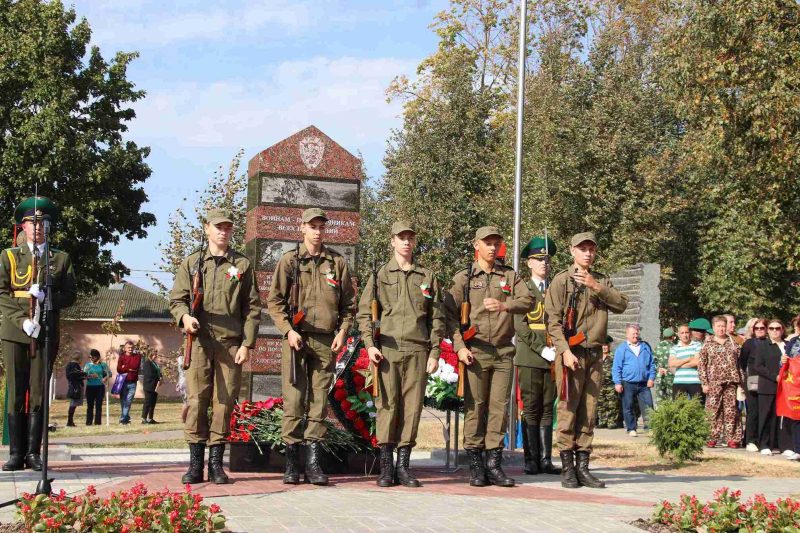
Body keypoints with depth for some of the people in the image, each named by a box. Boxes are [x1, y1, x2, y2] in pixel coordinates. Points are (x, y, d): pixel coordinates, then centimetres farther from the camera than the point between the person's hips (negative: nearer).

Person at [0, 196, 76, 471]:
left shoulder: (61, 259, 13)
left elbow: (70, 295, 8)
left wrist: (47, 296, -12)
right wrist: (22, 321, -12)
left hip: (46, 334, 1)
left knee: (38, 395, 0)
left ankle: (33, 453, 5)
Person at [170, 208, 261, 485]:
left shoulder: (243, 264, 11)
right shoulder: (191, 263, 12)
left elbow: (252, 308, 8)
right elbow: (176, 298, 10)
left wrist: (247, 344, -1)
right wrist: (184, 316, -13)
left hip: (231, 344, 0)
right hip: (199, 341, 0)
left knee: (224, 402, 0)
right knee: (196, 401, -4)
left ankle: (216, 463, 6)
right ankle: (195, 464, 1)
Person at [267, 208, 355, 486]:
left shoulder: (338, 262, 11)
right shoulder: (289, 260, 5)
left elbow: (349, 303, 14)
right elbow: (274, 301, 3)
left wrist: (343, 331, 0)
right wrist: (288, 330, -9)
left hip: (326, 341, 2)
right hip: (296, 339, -2)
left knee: (319, 401, 2)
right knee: (293, 399, -4)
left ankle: (314, 462, 6)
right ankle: (291, 462, 2)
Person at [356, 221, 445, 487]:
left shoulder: (428, 277, 14)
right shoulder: (380, 275, 10)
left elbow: (437, 318, 13)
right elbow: (364, 312, 7)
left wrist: (434, 353, 5)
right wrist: (370, 344, -6)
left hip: (418, 350, 2)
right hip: (387, 348, -2)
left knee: (412, 407, 0)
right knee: (387, 405, -4)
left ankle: (403, 465, 6)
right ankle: (386, 466, 0)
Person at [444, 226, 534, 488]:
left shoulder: (510, 276, 13)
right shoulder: (463, 278, 6)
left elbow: (528, 301, -3)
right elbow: (450, 314, 1)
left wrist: (504, 305, -22)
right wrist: (459, 346, -10)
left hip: (504, 353, 3)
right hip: (475, 352, -2)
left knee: (499, 408, 2)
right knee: (475, 407, -3)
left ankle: (494, 464, 7)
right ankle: (475, 466, 3)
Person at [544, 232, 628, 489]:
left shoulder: (601, 281, 16)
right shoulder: (562, 280, 1)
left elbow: (622, 304, 0)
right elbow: (553, 320, -7)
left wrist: (597, 287, -12)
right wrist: (565, 351, -16)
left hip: (595, 354, 5)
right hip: (571, 353, -5)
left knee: (588, 413, 6)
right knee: (568, 411, -6)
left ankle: (583, 467, 11)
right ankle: (567, 469, -2)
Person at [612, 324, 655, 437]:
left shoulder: (646, 347, 10)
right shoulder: (621, 348, 0)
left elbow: (652, 364, 14)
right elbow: (616, 367, -2)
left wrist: (651, 377, 3)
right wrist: (618, 383, -9)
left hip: (644, 384, 2)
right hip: (628, 384, -2)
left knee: (648, 406, -3)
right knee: (628, 408, 4)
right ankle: (631, 429, 13)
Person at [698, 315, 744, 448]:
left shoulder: (733, 343, 12)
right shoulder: (707, 345, 7)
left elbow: (740, 363, 12)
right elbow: (701, 364, 4)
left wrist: (741, 382, 5)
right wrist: (704, 383, -4)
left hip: (731, 382, 1)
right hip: (714, 383, -1)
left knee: (731, 411, 0)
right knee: (713, 411, -3)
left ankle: (732, 438, 4)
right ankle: (713, 438, 2)